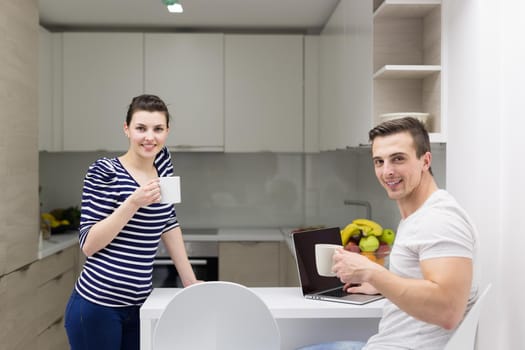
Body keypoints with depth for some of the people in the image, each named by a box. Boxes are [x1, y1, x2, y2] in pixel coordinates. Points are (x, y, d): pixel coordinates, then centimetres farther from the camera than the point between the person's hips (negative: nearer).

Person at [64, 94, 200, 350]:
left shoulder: (162, 162, 5)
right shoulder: (104, 172, -13)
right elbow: (88, 244, -15)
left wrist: (190, 281, 10)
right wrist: (134, 202, -25)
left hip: (138, 306, 6)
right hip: (97, 307, -6)